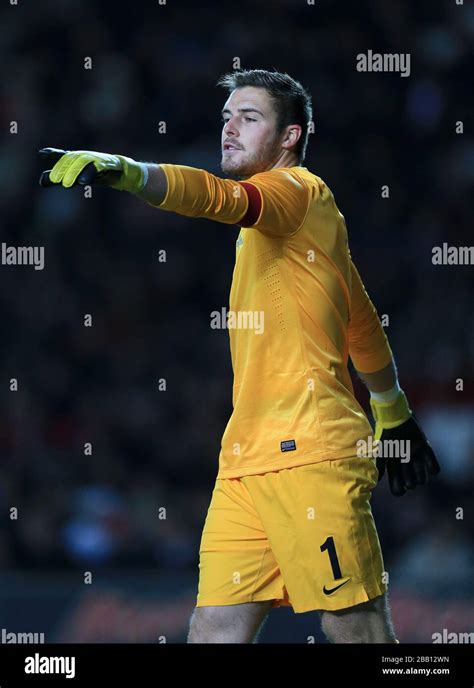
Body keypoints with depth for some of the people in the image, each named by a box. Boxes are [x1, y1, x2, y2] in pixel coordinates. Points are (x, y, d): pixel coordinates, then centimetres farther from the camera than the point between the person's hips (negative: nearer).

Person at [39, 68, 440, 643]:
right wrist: (392, 412, 44)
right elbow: (363, 327, 32)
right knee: (215, 631, -1)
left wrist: (121, 169, -43)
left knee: (356, 629, -7)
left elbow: (216, 197, -27)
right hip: (245, 461, 9)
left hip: (307, 453, -9)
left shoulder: (297, 188, -5)